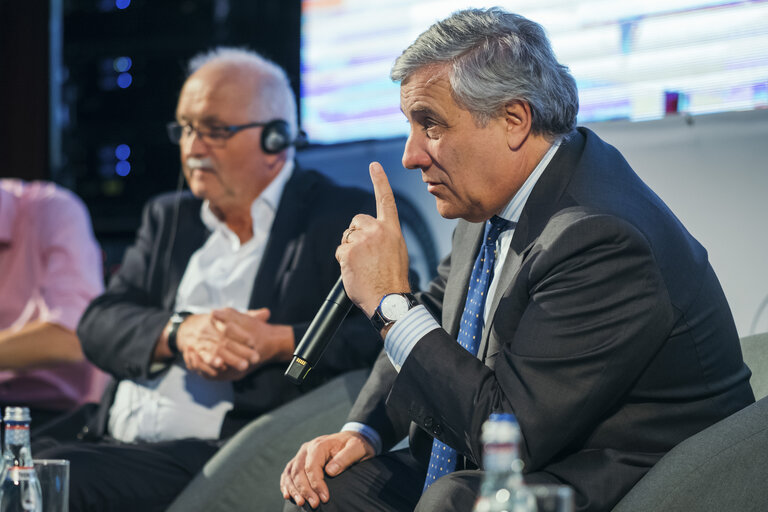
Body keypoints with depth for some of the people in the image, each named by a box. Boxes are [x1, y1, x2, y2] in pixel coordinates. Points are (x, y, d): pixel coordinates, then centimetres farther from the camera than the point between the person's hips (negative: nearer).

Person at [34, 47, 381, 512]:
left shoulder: (345, 218, 7)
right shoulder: (169, 217, 25)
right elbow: (99, 324, 12)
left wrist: (274, 342, -17)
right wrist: (179, 332, -8)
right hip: (115, 444, 6)